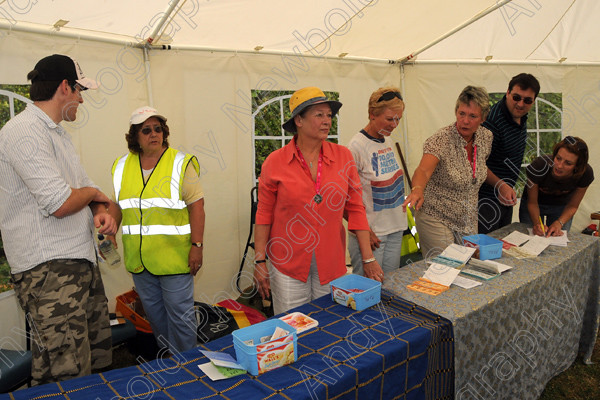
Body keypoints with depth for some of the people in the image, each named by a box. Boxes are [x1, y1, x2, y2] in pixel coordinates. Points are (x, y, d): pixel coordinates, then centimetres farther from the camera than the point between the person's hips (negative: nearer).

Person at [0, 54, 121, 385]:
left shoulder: (57, 133, 19)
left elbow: (86, 189, 23)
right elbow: (60, 203, -23)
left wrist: (103, 212, 1)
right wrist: (92, 193, -2)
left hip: (82, 259, 10)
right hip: (49, 271, -10)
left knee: (98, 360, 15)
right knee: (66, 380, -7)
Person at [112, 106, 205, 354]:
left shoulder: (181, 163, -5)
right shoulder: (122, 166, 9)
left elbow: (196, 206, -9)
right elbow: (118, 206, 18)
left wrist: (197, 246, -14)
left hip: (174, 256, -5)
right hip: (138, 258, 5)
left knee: (179, 310, 2)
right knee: (153, 309, 17)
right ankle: (167, 353, 35)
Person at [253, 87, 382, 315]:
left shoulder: (343, 156, -1)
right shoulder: (275, 162, -6)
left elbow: (355, 208, 3)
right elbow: (264, 216, 1)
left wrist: (368, 258, 2)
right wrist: (260, 261, -1)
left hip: (332, 264, 2)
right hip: (288, 265, -2)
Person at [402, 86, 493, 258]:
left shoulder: (486, 137, -2)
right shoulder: (441, 140, -21)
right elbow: (423, 171, -38)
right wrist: (417, 190, -57)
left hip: (469, 221, 6)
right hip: (437, 220, -6)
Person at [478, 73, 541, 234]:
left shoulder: (521, 117, 6)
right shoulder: (492, 120, -24)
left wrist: (508, 187, 18)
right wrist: (499, 185, -32)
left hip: (506, 194, 9)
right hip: (487, 199, -9)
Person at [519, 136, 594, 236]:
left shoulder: (586, 173, -30)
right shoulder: (539, 166, -37)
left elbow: (572, 206, -12)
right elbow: (532, 202, -21)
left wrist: (559, 223, -28)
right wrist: (537, 223, -36)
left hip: (561, 206, 2)